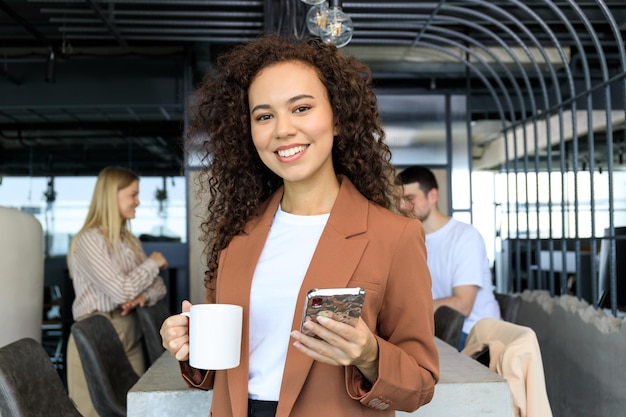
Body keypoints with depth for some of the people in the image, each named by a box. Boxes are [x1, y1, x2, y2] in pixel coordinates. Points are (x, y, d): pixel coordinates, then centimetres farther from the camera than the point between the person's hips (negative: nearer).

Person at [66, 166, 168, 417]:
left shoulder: (131, 241, 12)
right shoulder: (90, 240, -14)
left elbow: (158, 285, 11)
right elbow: (122, 290, -22)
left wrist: (143, 296, -12)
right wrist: (152, 263, -7)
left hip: (131, 335, 7)